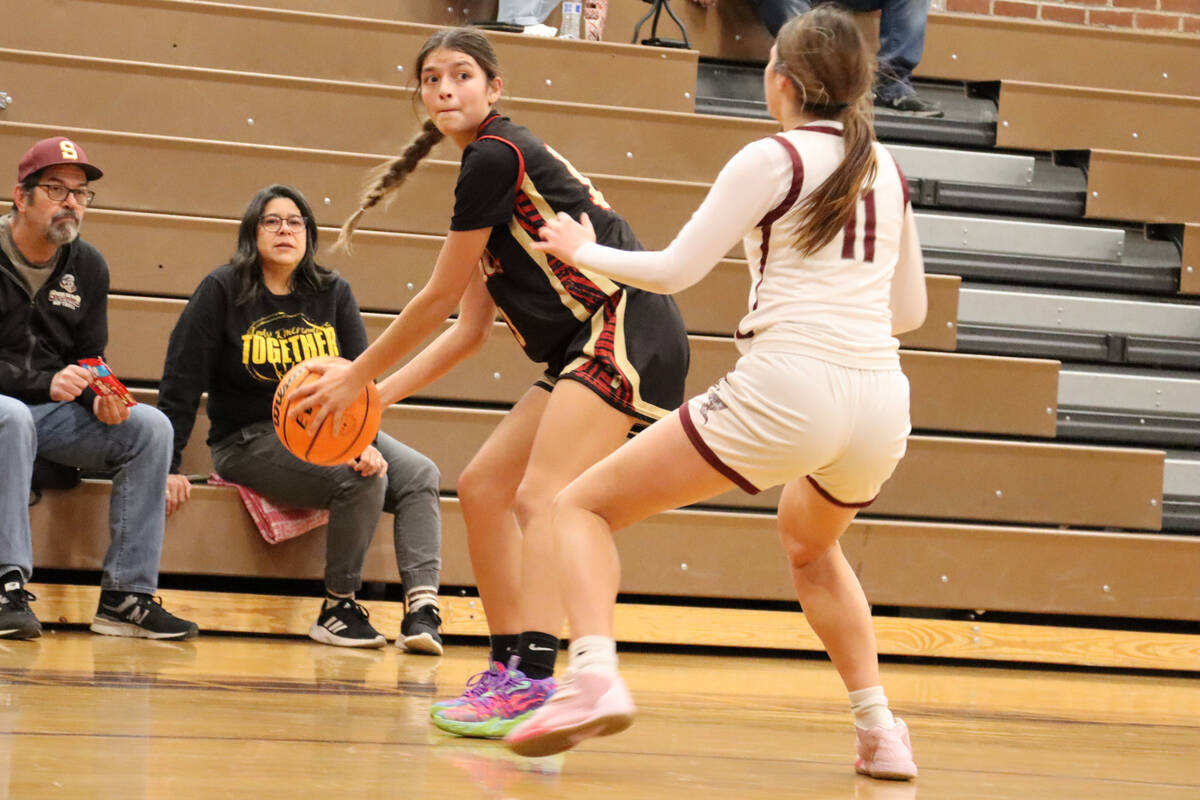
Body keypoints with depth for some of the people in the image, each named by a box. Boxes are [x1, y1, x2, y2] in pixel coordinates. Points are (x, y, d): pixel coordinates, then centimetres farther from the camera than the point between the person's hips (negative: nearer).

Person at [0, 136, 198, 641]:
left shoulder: (88, 267, 8)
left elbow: (90, 359, 13)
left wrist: (101, 400, -11)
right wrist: (45, 385, -26)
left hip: (53, 411, 6)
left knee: (151, 427, -16)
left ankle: (125, 596, -18)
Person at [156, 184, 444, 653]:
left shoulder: (332, 294, 7)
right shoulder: (222, 292, -3)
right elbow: (182, 380, -5)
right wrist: (168, 466, -11)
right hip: (250, 439, -5)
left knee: (420, 474, -17)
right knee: (363, 480, -29)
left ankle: (421, 610, -25)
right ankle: (337, 610, -15)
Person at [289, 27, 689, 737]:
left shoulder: (495, 156, -9)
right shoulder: (494, 167, 20)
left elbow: (438, 298, -5)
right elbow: (470, 327, 20)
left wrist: (357, 378, 4)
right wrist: (379, 395, 15)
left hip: (627, 333, -10)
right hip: (586, 351, 10)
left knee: (540, 497, -22)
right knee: (482, 487, 10)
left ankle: (532, 683, -34)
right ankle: (511, 665, 13)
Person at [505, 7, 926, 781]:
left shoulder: (773, 160, -1)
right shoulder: (887, 171, 16)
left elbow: (674, 270, -1)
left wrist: (583, 251, 15)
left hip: (787, 390, -6)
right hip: (880, 403, 6)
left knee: (587, 505, 5)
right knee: (811, 545, 38)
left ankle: (594, 678, -20)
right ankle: (880, 732, 28)